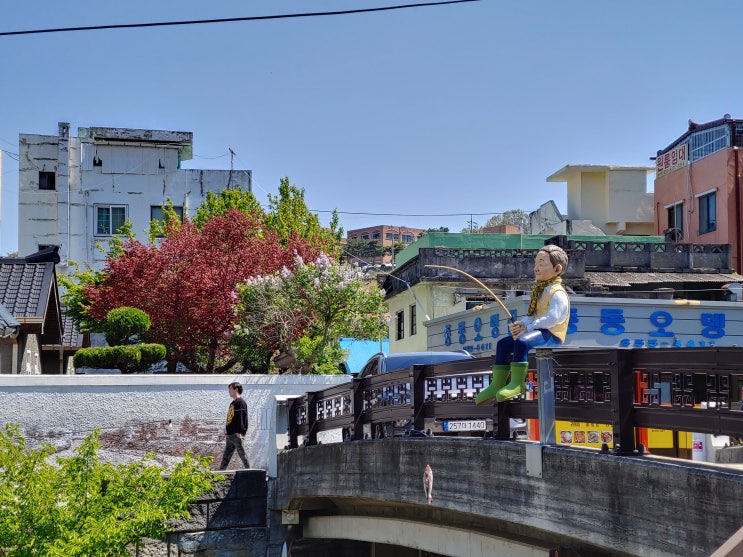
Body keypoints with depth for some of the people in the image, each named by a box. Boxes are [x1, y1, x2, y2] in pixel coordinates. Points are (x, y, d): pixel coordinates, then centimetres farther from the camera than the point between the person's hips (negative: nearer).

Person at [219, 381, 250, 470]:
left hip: (236, 434, -10)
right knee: (226, 456, 7)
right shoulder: (233, 403, 19)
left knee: (242, 454, -3)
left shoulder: (240, 402, -10)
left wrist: (239, 432, -22)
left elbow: (241, 418, -17)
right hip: (230, 434, 10)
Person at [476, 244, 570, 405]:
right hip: (539, 331, 11)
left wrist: (527, 327, -24)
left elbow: (552, 318, -24)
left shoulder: (558, 293, -12)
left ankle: (516, 384, -32)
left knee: (522, 341, -34)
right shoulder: (540, 291, 19)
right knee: (503, 343, 3)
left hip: (552, 334, -10)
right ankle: (497, 385, 1)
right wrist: (521, 324, -7)